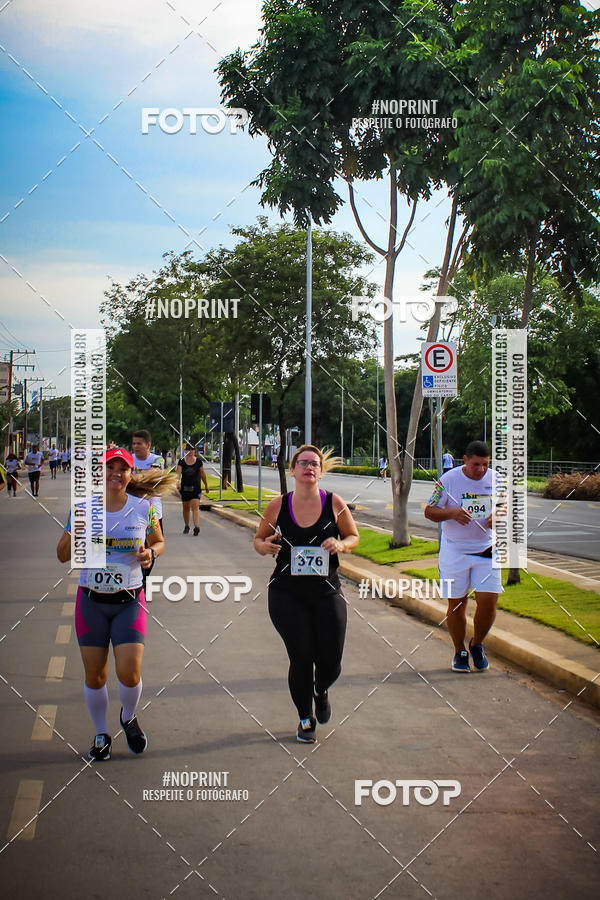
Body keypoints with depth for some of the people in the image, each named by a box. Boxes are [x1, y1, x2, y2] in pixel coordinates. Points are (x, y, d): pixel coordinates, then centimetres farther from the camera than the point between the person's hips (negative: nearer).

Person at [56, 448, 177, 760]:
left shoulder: (144, 509, -2)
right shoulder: (83, 508, -1)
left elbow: (159, 542, 15)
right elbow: (63, 556, 4)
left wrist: (151, 553, -9)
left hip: (129, 602, -1)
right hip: (91, 602, 1)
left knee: (129, 673, -10)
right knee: (94, 676, 5)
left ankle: (128, 717, 23)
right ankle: (101, 734, 28)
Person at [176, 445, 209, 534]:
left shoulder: (198, 461, 2)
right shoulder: (181, 461, 0)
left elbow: (202, 474, 11)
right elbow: (178, 473, -10)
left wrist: (206, 485, 18)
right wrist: (178, 482, -28)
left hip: (196, 487, -2)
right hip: (184, 487, 2)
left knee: (195, 507, -15)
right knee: (186, 507, 12)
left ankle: (197, 526, -24)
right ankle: (186, 526, 29)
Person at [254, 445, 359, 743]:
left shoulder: (334, 503, -3)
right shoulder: (278, 506, -3)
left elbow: (353, 536, 9)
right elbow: (259, 539, 9)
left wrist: (341, 545, -13)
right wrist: (265, 547, -14)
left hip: (327, 594, 1)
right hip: (287, 596, -1)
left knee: (330, 663, 1)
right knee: (301, 658, -1)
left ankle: (321, 690, 40)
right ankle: (305, 718, 24)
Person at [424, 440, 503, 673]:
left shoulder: (496, 479, 0)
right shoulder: (449, 480, -8)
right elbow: (429, 511, -4)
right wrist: (452, 513, -24)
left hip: (487, 550, 2)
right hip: (455, 551, -1)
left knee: (488, 601, -7)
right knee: (456, 603, 5)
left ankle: (477, 645, 20)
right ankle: (460, 652, 25)